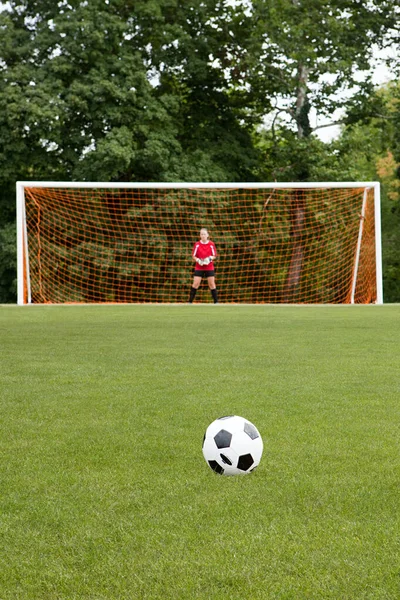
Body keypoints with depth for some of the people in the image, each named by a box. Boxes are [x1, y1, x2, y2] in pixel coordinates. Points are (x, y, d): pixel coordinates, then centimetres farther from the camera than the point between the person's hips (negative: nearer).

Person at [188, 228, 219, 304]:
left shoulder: (211, 244, -1)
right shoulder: (197, 244, -2)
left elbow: (214, 256, 4)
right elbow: (193, 256, 2)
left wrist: (210, 258, -17)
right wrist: (198, 260, -18)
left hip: (209, 268, 0)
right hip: (199, 268, 0)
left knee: (212, 284, 2)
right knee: (195, 284, -6)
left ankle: (216, 302, 9)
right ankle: (190, 302, -2)